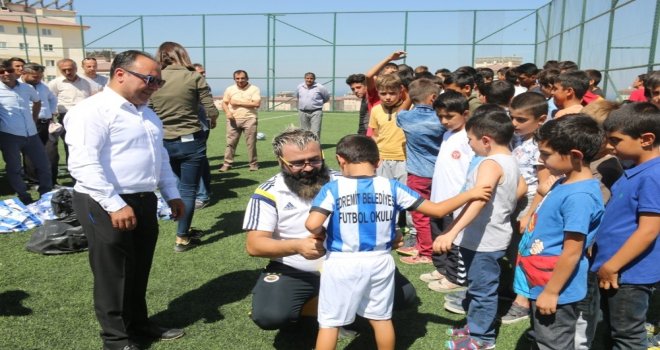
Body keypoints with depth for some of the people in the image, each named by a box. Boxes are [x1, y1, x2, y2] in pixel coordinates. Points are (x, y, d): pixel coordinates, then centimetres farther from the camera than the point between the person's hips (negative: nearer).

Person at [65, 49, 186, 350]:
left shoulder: (147, 115, 14)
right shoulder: (92, 111, -14)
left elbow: (161, 157, 22)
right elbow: (84, 164, -23)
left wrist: (172, 194, 17)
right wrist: (115, 205, -25)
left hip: (144, 201, 8)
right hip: (105, 205, -8)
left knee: (139, 269, 19)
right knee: (113, 273, 6)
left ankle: (138, 322, 37)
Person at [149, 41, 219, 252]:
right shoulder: (194, 77, -7)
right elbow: (211, 111, -9)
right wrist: (212, 121, 14)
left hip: (164, 142, 4)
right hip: (190, 141, -4)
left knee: (180, 186, 22)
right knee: (188, 189, 6)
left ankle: (185, 230, 31)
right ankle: (182, 239, 12)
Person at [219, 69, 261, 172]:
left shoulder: (254, 89, 1)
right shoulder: (230, 89, 12)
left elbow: (257, 103, -11)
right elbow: (224, 103, 13)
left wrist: (239, 103, -10)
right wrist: (227, 112, -8)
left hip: (249, 119, -3)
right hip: (234, 120, 3)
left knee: (251, 142, 1)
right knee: (230, 142, 2)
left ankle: (253, 164, 10)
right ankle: (227, 164, 8)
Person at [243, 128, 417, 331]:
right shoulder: (268, 194, -9)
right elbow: (254, 245, -15)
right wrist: (296, 246, -33)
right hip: (294, 272, -2)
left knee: (404, 294, -7)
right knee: (268, 316, -30)